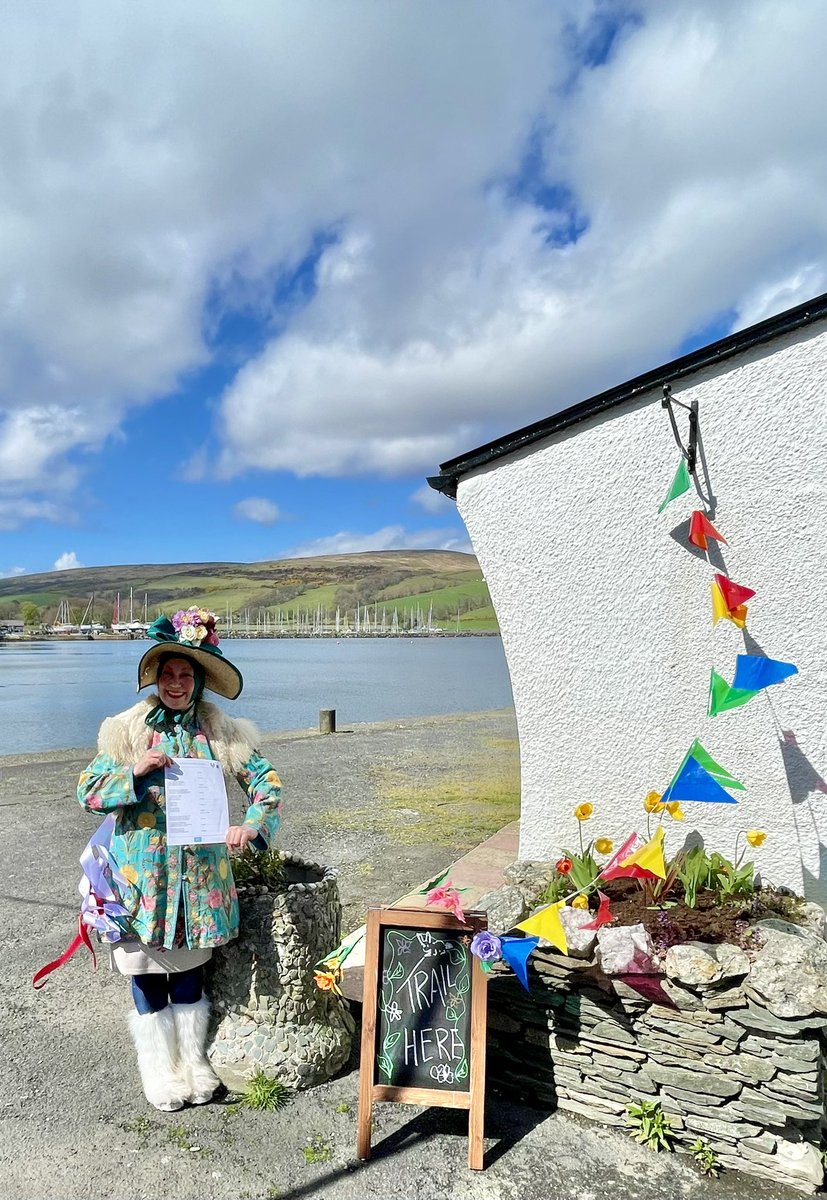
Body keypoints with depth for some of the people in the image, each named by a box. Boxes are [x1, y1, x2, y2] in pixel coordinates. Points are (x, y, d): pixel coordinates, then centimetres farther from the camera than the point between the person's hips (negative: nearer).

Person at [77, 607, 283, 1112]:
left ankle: (194, 1062, 37)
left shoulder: (220, 732, -3)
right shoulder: (128, 729, -4)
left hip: (200, 873, 1)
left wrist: (252, 826, -17)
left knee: (191, 972, 15)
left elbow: (266, 780, 0)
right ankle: (160, 1071, 33)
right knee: (147, 976, 10)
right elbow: (88, 789, -3)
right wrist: (135, 771, -20)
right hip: (143, 875, -1)